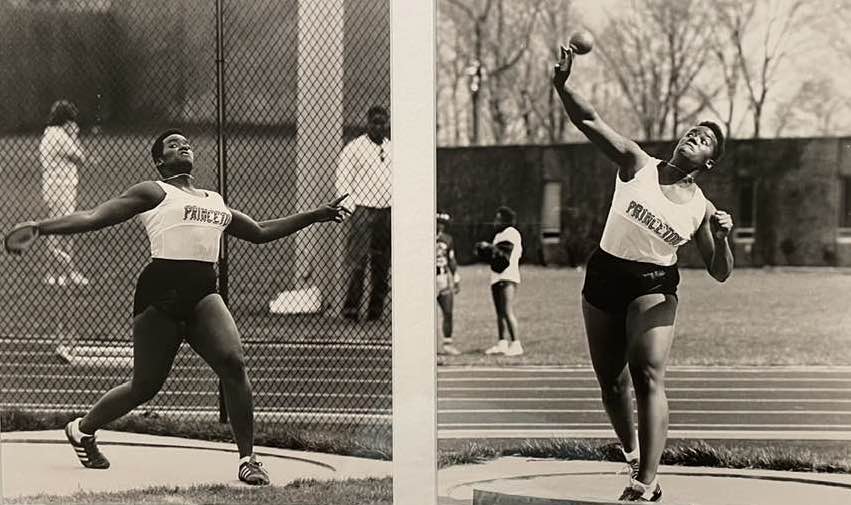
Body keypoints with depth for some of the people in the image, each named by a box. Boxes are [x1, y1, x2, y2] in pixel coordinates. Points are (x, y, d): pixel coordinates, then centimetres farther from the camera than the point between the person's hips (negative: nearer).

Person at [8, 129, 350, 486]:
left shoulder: (216, 202, 25)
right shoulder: (154, 192, 8)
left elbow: (261, 232, 35)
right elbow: (93, 218, 4)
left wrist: (315, 215, 32)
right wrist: (37, 228, -5)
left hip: (203, 293, 4)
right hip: (161, 291, -4)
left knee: (233, 364, -19)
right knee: (145, 386, 0)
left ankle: (247, 458, -9)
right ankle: (82, 428, 28)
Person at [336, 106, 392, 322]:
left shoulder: (392, 150, 14)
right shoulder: (354, 148, -1)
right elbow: (342, 180, -3)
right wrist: (352, 208, -11)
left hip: (388, 212, 5)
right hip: (363, 209, -5)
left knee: (382, 263, 6)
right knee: (356, 262, -11)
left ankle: (376, 310, 12)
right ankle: (350, 310, -9)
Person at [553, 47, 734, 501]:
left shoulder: (701, 209, 0)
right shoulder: (638, 165, -1)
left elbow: (720, 273, 4)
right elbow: (590, 121, -10)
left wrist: (722, 238, -16)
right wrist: (562, 84, -26)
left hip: (654, 287, -2)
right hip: (604, 276, 2)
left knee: (649, 378, -20)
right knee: (610, 382, 10)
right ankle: (632, 452, 37)